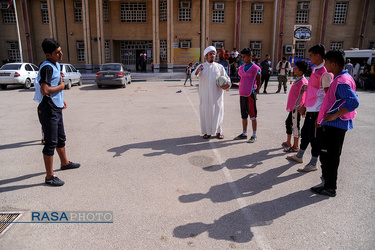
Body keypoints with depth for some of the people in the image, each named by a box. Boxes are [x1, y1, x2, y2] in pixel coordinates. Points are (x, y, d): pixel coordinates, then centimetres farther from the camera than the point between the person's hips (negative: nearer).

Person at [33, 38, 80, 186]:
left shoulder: (56, 65, 12)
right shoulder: (47, 67, -19)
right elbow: (44, 90, -29)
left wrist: (61, 100, 25)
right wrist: (61, 86, -15)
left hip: (57, 109, 10)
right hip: (48, 111, -10)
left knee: (61, 138, 24)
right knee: (51, 143, -3)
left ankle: (65, 163, 45)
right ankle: (49, 177, 8)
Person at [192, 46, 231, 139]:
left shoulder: (219, 67, 9)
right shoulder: (201, 66, 7)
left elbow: (227, 78, 14)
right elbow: (194, 75, -10)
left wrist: (228, 85, -8)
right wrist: (197, 71, -33)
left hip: (217, 94, 0)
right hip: (205, 95, 0)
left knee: (218, 112, 1)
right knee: (205, 112, 2)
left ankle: (218, 131, 15)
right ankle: (207, 132, 14)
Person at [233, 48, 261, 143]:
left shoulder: (256, 68, -6)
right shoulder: (241, 68, 12)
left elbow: (258, 82, -3)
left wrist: (256, 93, -6)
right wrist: (240, 91, 12)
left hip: (251, 94, -6)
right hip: (242, 95, 6)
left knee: (253, 115, 0)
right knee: (243, 115, 12)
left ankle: (254, 135, 10)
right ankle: (244, 133, 23)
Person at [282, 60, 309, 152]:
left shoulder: (303, 82, -18)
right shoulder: (298, 80, 11)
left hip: (297, 107, -10)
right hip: (292, 107, 10)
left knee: (295, 125, -3)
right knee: (288, 122, 18)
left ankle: (295, 146, 8)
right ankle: (288, 143, 32)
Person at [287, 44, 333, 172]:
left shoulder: (325, 73, -16)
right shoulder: (315, 70, 13)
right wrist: (304, 105, 22)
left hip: (317, 110, -9)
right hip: (310, 109, 9)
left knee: (314, 137, 1)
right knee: (305, 133, 20)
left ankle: (313, 164, 14)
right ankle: (299, 156, 36)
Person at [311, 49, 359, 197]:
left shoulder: (341, 81, -19)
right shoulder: (343, 78, 13)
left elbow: (354, 102, -30)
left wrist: (335, 115, -23)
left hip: (334, 125, -10)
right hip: (335, 124, 10)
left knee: (329, 156, -2)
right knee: (330, 155, 20)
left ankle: (329, 188, 8)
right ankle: (330, 182, 35)